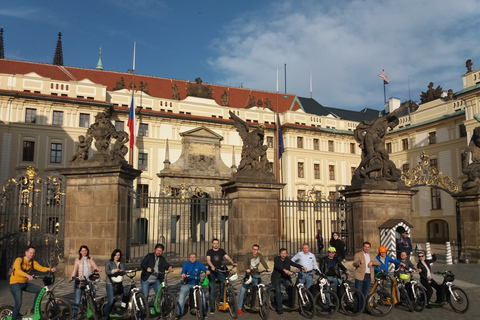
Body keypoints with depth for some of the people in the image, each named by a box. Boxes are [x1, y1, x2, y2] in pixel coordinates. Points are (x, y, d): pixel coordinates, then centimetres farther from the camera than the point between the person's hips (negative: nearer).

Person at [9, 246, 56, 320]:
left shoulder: (33, 262, 3)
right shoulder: (19, 260, -14)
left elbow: (41, 268, -11)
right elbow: (18, 270, -31)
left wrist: (50, 269, -31)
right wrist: (27, 276, -49)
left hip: (25, 283, 6)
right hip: (15, 283, -6)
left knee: (40, 290, -6)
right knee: (18, 303, -18)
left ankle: (35, 309, 9)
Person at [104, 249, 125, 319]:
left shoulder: (121, 264, 14)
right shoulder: (109, 262, 2)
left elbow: (124, 271, 0)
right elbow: (106, 271, -12)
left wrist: (121, 271, -23)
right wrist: (113, 271, -31)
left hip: (118, 284, 4)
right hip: (110, 283, -4)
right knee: (111, 300, -14)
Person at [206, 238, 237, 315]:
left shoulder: (222, 251, 8)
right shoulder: (209, 251, 3)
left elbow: (227, 257, -3)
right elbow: (208, 260, -12)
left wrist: (233, 263, -22)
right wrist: (212, 266, -32)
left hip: (219, 271, 1)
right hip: (211, 272, -1)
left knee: (225, 282, -24)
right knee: (211, 290, -2)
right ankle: (212, 308, 7)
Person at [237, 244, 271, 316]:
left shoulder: (260, 255, 5)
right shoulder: (248, 254, -6)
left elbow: (263, 262, -8)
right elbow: (245, 262, -22)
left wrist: (267, 268, -28)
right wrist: (247, 269, -41)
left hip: (256, 275, 3)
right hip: (248, 274, -3)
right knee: (242, 291, -9)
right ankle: (239, 308, -4)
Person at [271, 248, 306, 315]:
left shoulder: (288, 259, 1)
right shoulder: (276, 258, -11)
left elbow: (294, 264, -10)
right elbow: (277, 266, -29)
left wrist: (302, 267, -29)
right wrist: (284, 270, -47)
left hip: (285, 278, 4)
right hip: (277, 278, -4)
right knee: (278, 291, -13)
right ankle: (279, 308, -3)